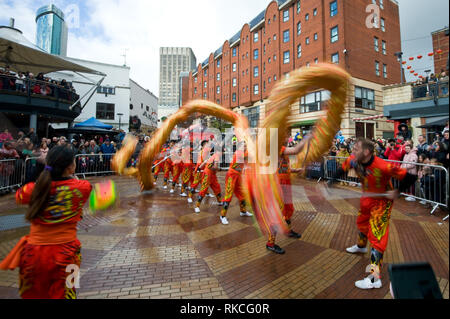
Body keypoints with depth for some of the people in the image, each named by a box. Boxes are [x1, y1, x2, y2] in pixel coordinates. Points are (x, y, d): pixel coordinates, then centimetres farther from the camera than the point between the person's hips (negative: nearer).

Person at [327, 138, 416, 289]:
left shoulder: (383, 166, -36)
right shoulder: (353, 160, -18)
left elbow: (410, 177, -29)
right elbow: (344, 167, 3)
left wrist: (398, 191, -29)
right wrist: (333, 179, -2)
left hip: (382, 201, -7)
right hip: (366, 197, 7)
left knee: (376, 235, -9)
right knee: (362, 222, 27)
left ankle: (375, 278, -2)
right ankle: (361, 246, 59)